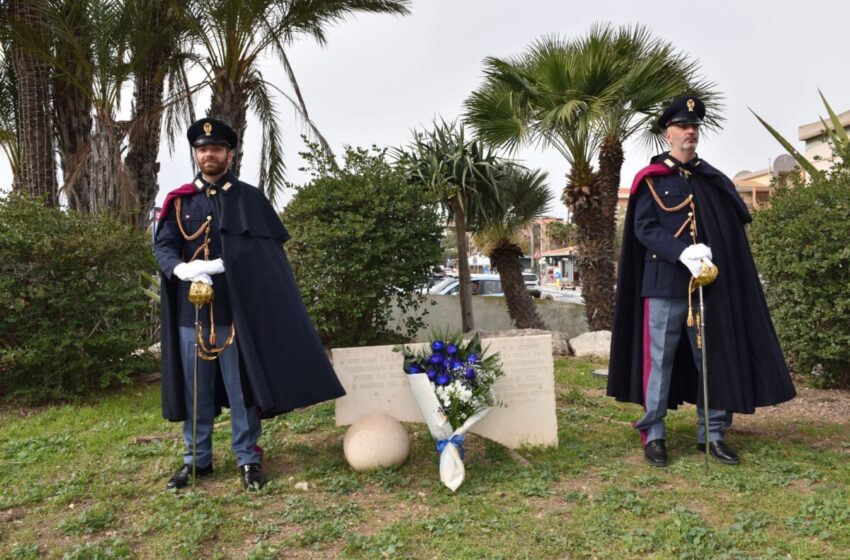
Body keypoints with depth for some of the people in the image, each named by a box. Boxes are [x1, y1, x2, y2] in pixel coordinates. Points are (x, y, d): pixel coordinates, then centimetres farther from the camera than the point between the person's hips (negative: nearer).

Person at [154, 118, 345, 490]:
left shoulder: (249, 199, 4)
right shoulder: (179, 201, 11)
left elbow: (263, 249, -8)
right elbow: (162, 245, 2)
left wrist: (216, 265, -20)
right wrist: (182, 269, -20)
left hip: (236, 308, -2)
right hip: (192, 310, 3)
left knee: (240, 385, 3)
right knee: (195, 387, 9)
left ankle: (247, 458, 15)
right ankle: (197, 458, 22)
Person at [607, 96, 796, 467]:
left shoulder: (713, 180, 15)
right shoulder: (651, 179, 2)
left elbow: (734, 226, 13)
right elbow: (643, 228, -7)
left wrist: (711, 253, -6)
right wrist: (684, 253, -21)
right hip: (665, 282, -4)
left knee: (714, 358, 6)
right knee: (660, 359, 0)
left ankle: (712, 433, 18)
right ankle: (653, 435, 9)